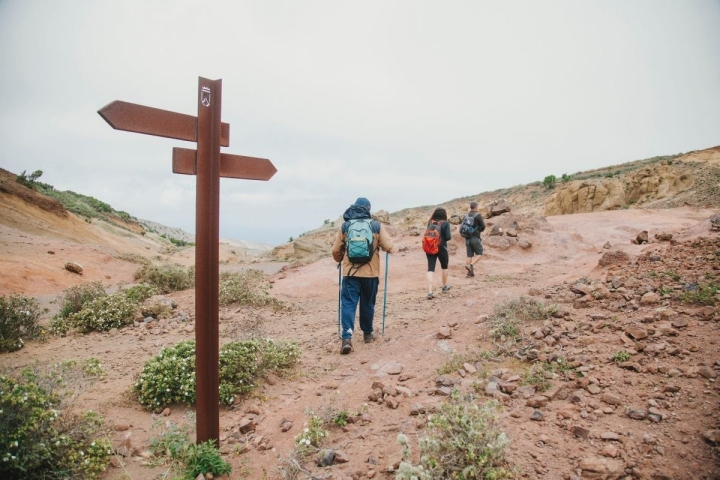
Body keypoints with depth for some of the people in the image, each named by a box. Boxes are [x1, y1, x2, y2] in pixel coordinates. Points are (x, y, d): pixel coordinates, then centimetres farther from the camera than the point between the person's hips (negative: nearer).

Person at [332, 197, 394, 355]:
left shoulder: (344, 226, 2)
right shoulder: (377, 226, -2)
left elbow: (336, 250, 5)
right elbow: (389, 247, -2)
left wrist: (340, 260, 27)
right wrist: (378, 245, 21)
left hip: (350, 272, 0)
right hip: (371, 273, 0)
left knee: (348, 304, 0)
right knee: (368, 304, 16)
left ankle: (347, 337, -13)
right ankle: (368, 333, 30)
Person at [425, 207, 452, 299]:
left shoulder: (430, 223, 5)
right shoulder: (445, 224, -7)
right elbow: (448, 237, -10)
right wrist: (451, 235, 11)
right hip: (441, 248, -2)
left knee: (430, 269, -3)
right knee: (444, 267, 22)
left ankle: (430, 292, -14)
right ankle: (444, 286, 39)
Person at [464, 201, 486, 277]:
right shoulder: (478, 215, -9)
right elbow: (483, 226, -7)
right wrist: (480, 230, 13)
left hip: (467, 238, 5)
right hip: (475, 238, -5)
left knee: (469, 255, 9)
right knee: (479, 254, 6)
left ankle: (470, 272, 8)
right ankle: (471, 265, -15)